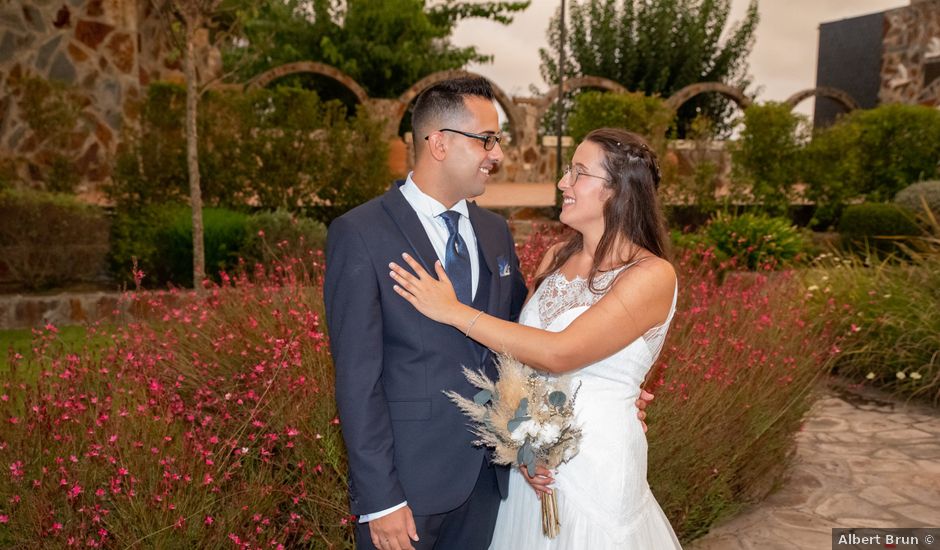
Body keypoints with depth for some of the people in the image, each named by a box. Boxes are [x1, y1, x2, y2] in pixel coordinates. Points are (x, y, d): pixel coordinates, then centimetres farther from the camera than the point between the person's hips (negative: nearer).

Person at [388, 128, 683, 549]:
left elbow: (559, 353, -26)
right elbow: (519, 349, 3)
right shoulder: (556, 258, 2)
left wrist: (452, 311, -21)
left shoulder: (652, 276, -16)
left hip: (596, 465, -5)